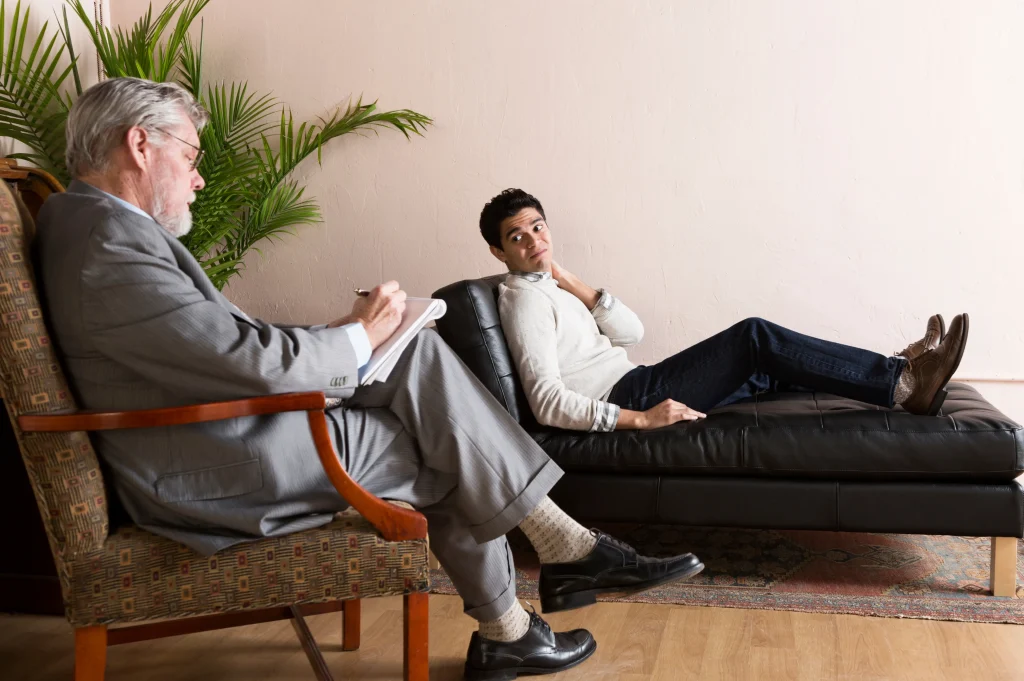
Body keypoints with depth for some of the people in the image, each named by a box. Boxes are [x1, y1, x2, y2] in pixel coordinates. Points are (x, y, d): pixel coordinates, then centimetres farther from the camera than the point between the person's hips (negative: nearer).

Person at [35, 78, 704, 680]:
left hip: (228, 428, 9)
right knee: (445, 455, -4)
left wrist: (334, 335, 3)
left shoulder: (100, 223, 13)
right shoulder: (109, 245, -21)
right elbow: (254, 359, -24)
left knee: (418, 352, -2)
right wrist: (358, 334, -9)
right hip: (211, 480, -9)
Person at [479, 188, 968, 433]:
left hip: (635, 390, 10)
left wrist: (571, 282, 2)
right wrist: (640, 419, -28)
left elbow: (630, 333, 13)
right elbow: (547, 403, -23)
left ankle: (896, 378, 13)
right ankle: (903, 383, -11)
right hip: (628, 399, -10)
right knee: (754, 337, -15)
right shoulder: (525, 299, -11)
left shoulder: (548, 289, 20)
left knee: (764, 369, 8)